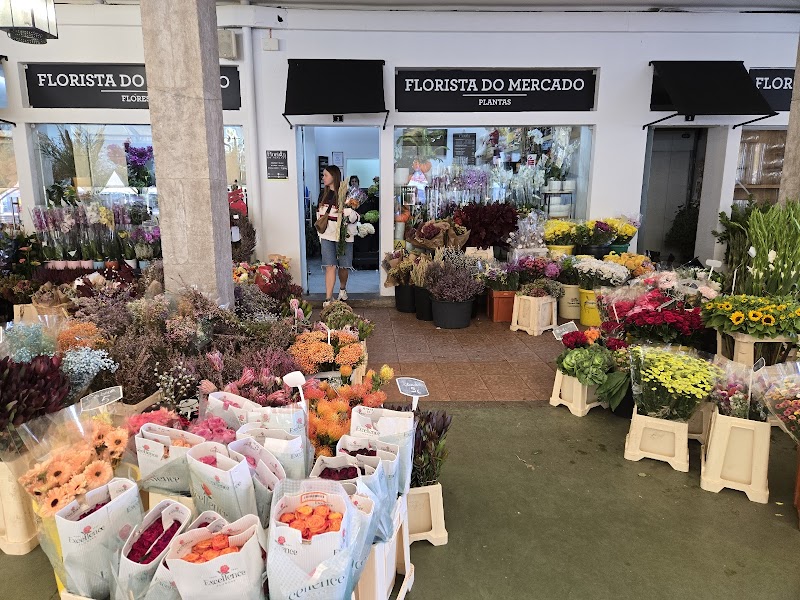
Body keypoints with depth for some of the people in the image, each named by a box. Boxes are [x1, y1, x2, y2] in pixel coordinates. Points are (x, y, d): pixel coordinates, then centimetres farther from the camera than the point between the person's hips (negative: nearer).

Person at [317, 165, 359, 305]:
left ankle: (342, 288, 36)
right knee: (330, 267, -5)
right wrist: (320, 233, 17)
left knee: (343, 266, 9)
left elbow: (355, 217, -8)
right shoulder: (323, 194, 9)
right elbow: (319, 215, 19)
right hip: (327, 236, 3)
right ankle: (328, 298, -6)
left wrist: (346, 211, -27)